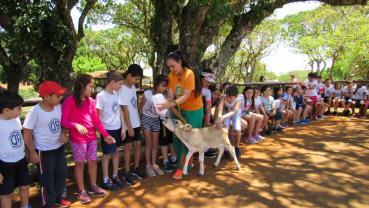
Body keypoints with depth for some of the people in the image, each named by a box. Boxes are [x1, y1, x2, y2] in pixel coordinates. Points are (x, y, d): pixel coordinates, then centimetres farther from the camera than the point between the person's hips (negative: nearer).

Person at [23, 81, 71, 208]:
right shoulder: (35, 112, -21)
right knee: (47, 179, 11)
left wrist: (64, 133, -9)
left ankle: (58, 198, 41)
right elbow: (27, 133, -15)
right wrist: (32, 152, -13)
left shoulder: (59, 107, -5)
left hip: (59, 148, 6)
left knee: (62, 174, 18)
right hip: (44, 151, -6)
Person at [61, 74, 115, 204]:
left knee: (92, 161, 13)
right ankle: (82, 191, 20)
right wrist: (76, 125, -31)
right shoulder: (70, 101, -12)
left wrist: (105, 135, 4)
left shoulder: (90, 100, 5)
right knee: (79, 163, 6)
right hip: (77, 139, -5)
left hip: (92, 137, 5)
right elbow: (63, 121, -14)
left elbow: (96, 120, 7)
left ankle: (93, 186, 30)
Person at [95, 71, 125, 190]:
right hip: (108, 130, -6)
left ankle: (115, 176, 30)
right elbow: (99, 116, -14)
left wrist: (123, 127, 6)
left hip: (117, 128, 7)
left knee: (116, 152, 15)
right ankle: (106, 181, 20)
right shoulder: (101, 96, -16)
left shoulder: (116, 94, 5)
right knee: (107, 155, 6)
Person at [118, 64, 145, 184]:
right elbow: (125, 110, -18)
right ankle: (126, 173, 15)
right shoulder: (122, 90, -18)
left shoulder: (133, 87, 6)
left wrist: (137, 121, 11)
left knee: (138, 144, 11)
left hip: (136, 123, 7)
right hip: (128, 125, -7)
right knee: (128, 147, 2)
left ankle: (136, 169, 25)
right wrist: (129, 127, -16)